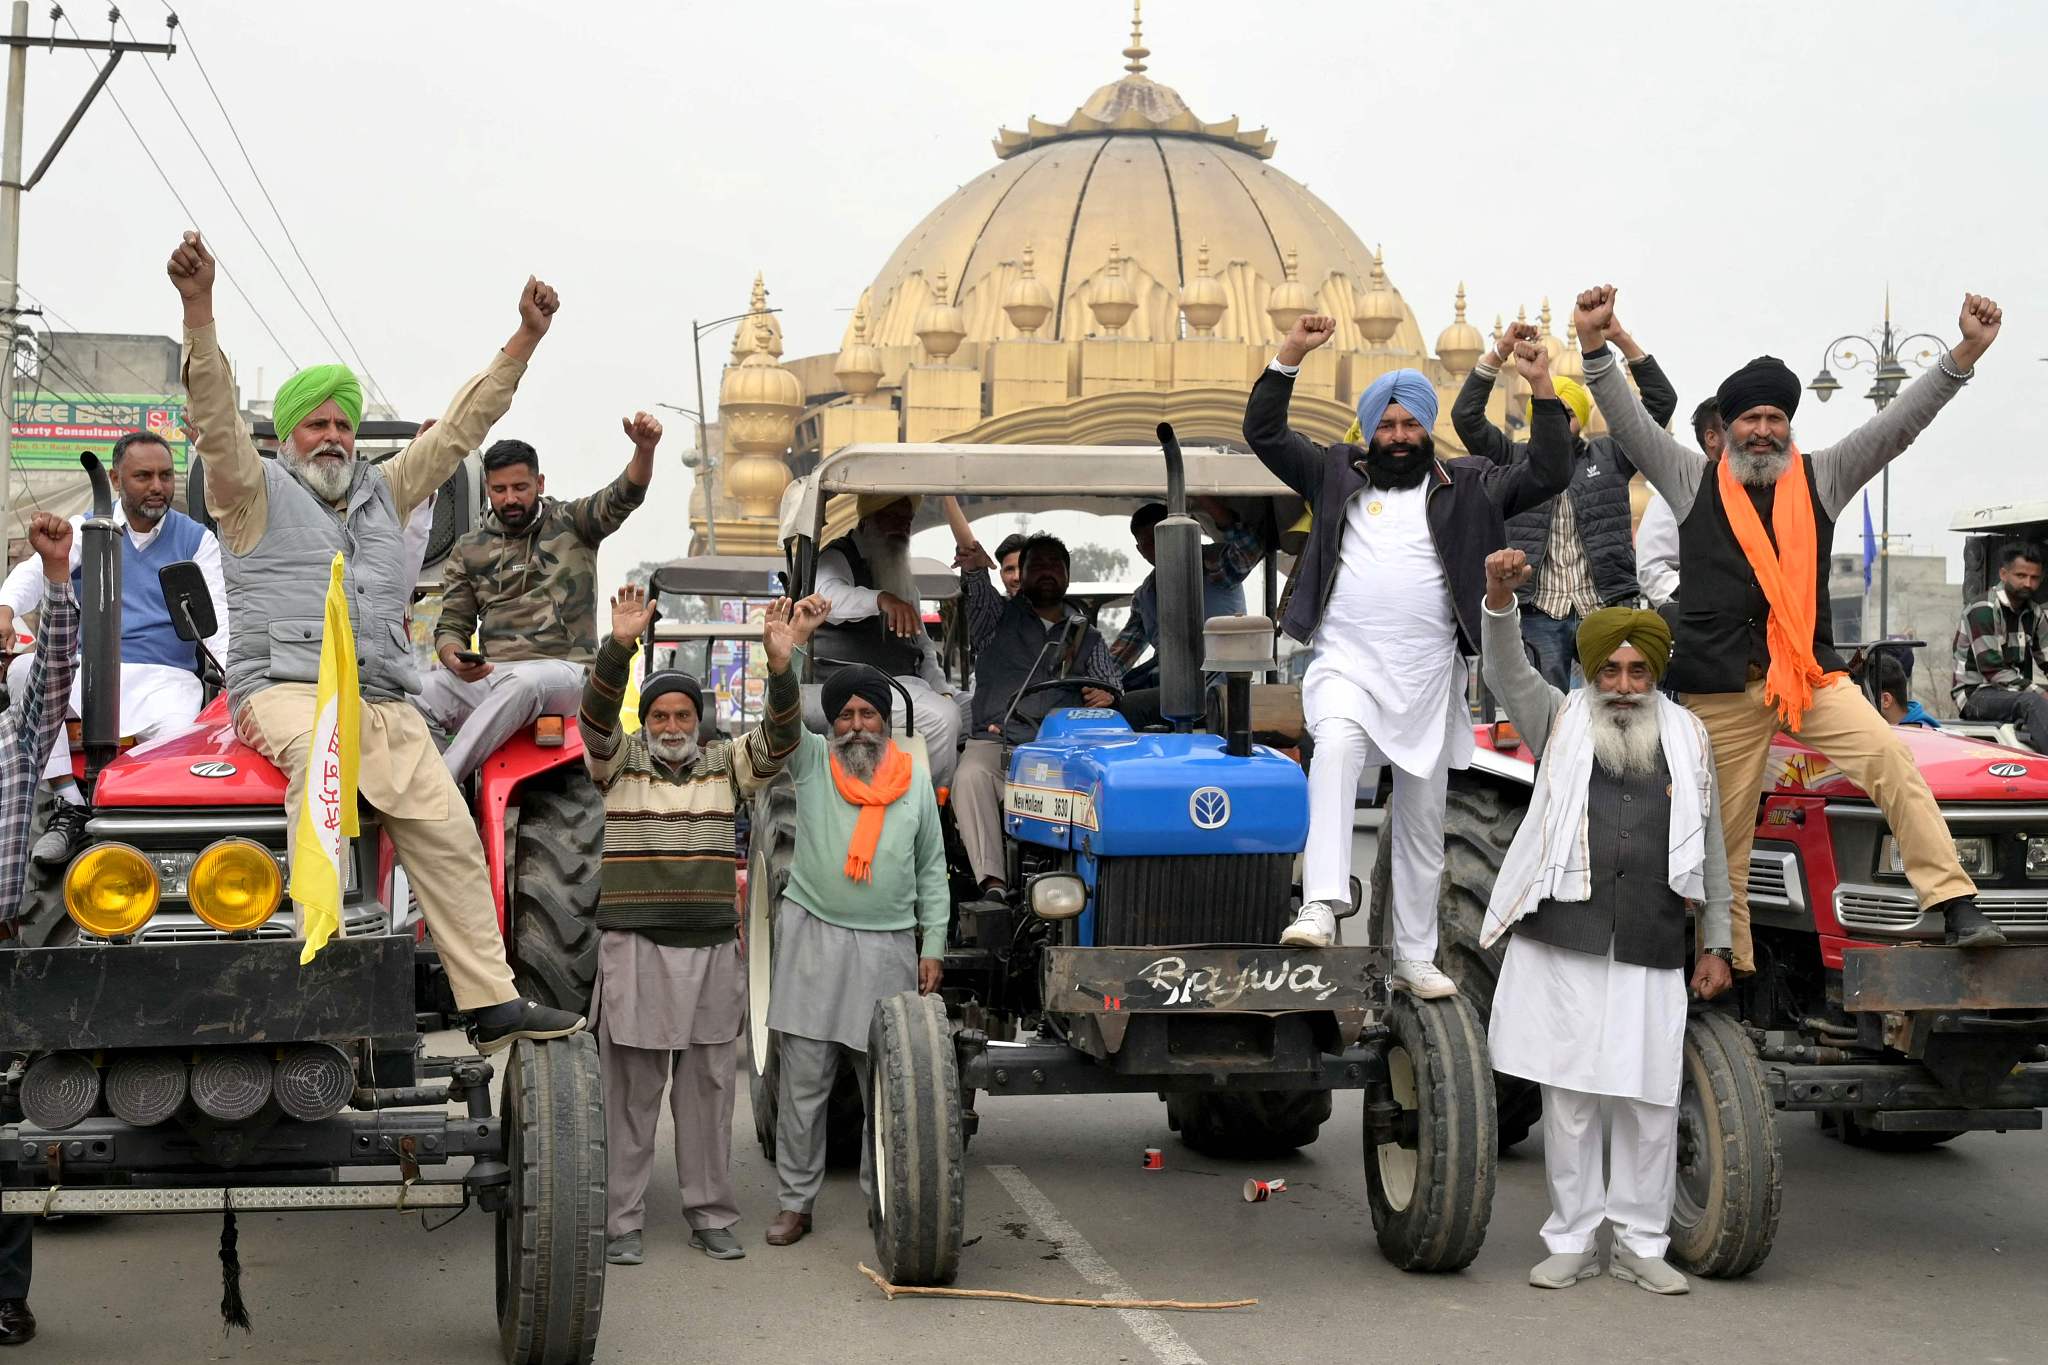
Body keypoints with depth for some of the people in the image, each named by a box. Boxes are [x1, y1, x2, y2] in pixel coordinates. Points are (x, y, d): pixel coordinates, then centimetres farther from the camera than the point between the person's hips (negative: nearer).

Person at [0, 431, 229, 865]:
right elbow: (37, 571, -6)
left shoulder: (197, 539, 10)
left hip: (165, 677, -2)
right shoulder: (86, 529, 12)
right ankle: (70, 805, -29)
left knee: (178, 736, -35)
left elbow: (214, 617, 0)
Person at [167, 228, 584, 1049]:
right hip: (287, 688, -5)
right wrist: (198, 308, -18)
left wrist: (526, 339, 17)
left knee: (450, 836, -6)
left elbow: (462, 428, 24)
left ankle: (492, 1004, -5)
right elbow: (214, 414, -5)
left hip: (386, 704, 5)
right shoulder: (256, 492, 11)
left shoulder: (384, 492, 26)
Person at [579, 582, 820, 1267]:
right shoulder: (620, 761, 5)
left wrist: (780, 661, -22)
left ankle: (710, 1216, 17)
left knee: (708, 1088, 8)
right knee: (631, 1090, 1)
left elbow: (779, 736, -4)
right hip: (635, 946, -2)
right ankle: (620, 1221, 7)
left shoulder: (726, 764, 11)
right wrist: (620, 644, -30)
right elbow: (596, 716, -13)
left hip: (713, 948, 3)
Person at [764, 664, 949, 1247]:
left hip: (886, 946, 1)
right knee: (801, 1081, 3)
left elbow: (931, 867, 13)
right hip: (811, 936, -1)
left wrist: (933, 943, 7)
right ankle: (795, 1202, 12)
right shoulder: (811, 761, 5)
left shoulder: (914, 778, 9)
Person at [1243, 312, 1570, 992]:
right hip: (1346, 663, -2)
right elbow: (1263, 433, 6)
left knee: (1422, 824, 9)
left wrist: (1541, 389, -6)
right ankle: (1321, 907, -41)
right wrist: (1290, 354, -4)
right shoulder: (1335, 473, 11)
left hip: (1428, 676, 2)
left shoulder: (1467, 486, 11)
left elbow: (1547, 476, 3)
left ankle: (1414, 957, 22)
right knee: (1336, 746, -35)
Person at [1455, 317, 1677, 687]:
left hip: (1605, 610, 0)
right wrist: (1500, 352, -7)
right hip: (1539, 614, 0)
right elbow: (1465, 415, 0)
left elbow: (1661, 401, 5)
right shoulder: (1515, 461, 11)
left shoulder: (1608, 456, 11)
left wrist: (1624, 341, -4)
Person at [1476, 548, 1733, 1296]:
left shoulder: (1686, 736, 11)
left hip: (1651, 958, 2)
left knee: (1651, 1106, 4)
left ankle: (1642, 1245, 17)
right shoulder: (1560, 722, 6)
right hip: (1561, 949, -1)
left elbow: (1711, 849, 13)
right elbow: (1507, 675, -13)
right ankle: (1571, 1242, 15)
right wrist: (1501, 600, -31)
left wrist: (1716, 945, 11)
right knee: (1568, 1102, 4)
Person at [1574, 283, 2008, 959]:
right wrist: (1595, 346, -13)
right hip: (1720, 687, -1)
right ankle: (1731, 970, 13)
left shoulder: (1820, 478, 13)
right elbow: (1630, 423, 1)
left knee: (1890, 758, -21)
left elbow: (1900, 423, 4)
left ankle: (1956, 905, -22)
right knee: (1724, 840, 2)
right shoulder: (1692, 481, 10)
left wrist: (1966, 352, -7)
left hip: (1810, 671, 1)